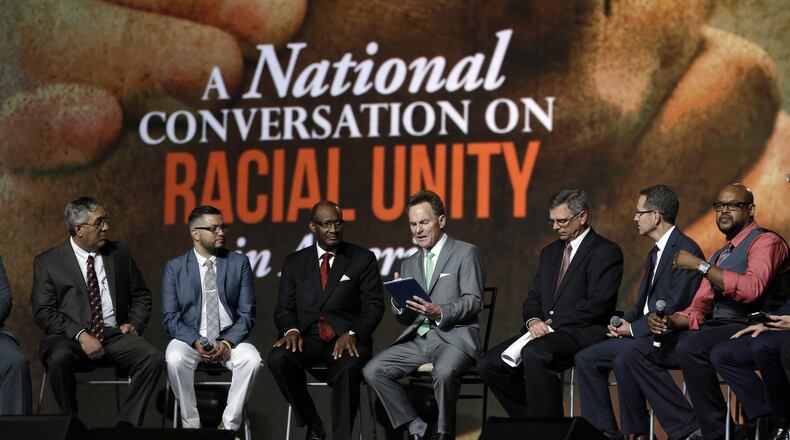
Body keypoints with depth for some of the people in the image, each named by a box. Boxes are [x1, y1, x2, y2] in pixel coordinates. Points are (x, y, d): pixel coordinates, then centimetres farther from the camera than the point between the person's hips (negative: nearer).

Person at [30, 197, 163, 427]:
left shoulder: (120, 254, 13)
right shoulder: (48, 262, 4)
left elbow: (141, 296, 22)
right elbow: (43, 311, -3)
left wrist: (134, 323, 0)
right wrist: (80, 335, -17)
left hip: (115, 336, 3)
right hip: (69, 339, -3)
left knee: (153, 358, -26)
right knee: (59, 359, -37)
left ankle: (126, 425, -18)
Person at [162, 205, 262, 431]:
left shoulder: (239, 263, 5)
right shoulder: (175, 267, 4)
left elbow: (247, 313, 3)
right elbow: (170, 317, -1)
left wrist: (228, 342, -15)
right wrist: (196, 342, -18)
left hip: (230, 337, 1)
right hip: (190, 337, -1)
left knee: (252, 360, -31)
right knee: (175, 359, -33)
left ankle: (229, 424, -17)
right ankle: (191, 425, -18)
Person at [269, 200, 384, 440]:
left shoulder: (363, 259, 8)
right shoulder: (294, 262, 15)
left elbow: (373, 306, 1)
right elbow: (284, 308, 10)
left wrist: (352, 334, -17)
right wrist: (291, 330, -13)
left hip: (346, 340, -2)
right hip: (308, 338, 2)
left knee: (348, 368, -37)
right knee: (278, 358, -30)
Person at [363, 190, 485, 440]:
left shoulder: (466, 253, 2)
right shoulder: (409, 264, 19)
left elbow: (474, 302, -7)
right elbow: (405, 319, 18)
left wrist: (440, 312, -25)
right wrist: (398, 304, -7)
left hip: (454, 336, -6)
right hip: (417, 339, 6)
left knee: (444, 372, -38)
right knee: (373, 372, -16)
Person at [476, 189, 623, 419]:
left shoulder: (606, 252, -3)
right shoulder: (550, 252, 22)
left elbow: (598, 303, -14)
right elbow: (533, 298, 19)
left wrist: (552, 323, -15)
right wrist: (534, 321, -5)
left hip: (582, 332, -8)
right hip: (546, 331, 8)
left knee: (534, 354, -36)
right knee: (487, 364, -9)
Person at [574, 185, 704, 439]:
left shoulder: (686, 250, -14)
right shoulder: (656, 253, 19)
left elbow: (675, 306, -21)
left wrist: (633, 328, -15)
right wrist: (624, 322, 2)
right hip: (644, 331, 10)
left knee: (624, 360, -33)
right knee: (586, 358, 0)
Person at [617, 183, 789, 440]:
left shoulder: (765, 242, -2)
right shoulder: (720, 255, 26)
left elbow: (752, 288, -21)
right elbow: (697, 311, 21)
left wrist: (700, 265, -17)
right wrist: (668, 321, -1)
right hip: (712, 330, 9)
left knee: (690, 347, -38)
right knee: (635, 357, -4)